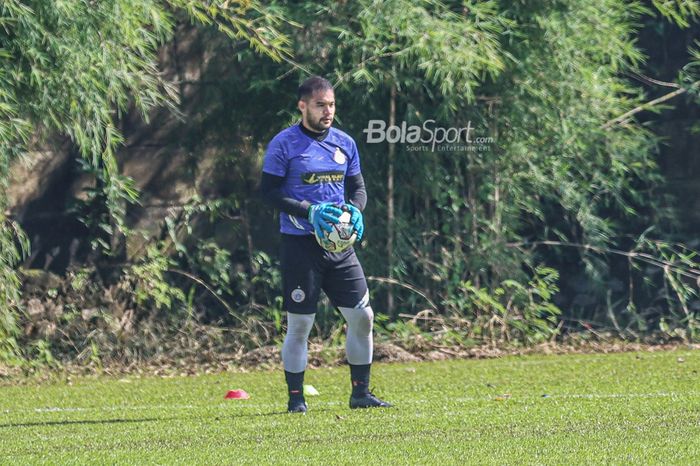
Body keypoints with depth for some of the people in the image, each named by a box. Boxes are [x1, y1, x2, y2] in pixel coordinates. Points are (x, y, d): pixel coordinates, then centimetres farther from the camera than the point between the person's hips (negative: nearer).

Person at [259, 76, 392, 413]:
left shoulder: (344, 143, 10)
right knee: (299, 325, -3)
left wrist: (355, 209, -5)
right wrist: (309, 211, -19)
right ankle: (296, 398, 7)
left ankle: (361, 392, 13)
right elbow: (268, 191, -8)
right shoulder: (283, 144, -6)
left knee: (362, 317, 2)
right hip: (299, 243, -5)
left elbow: (358, 187, 18)